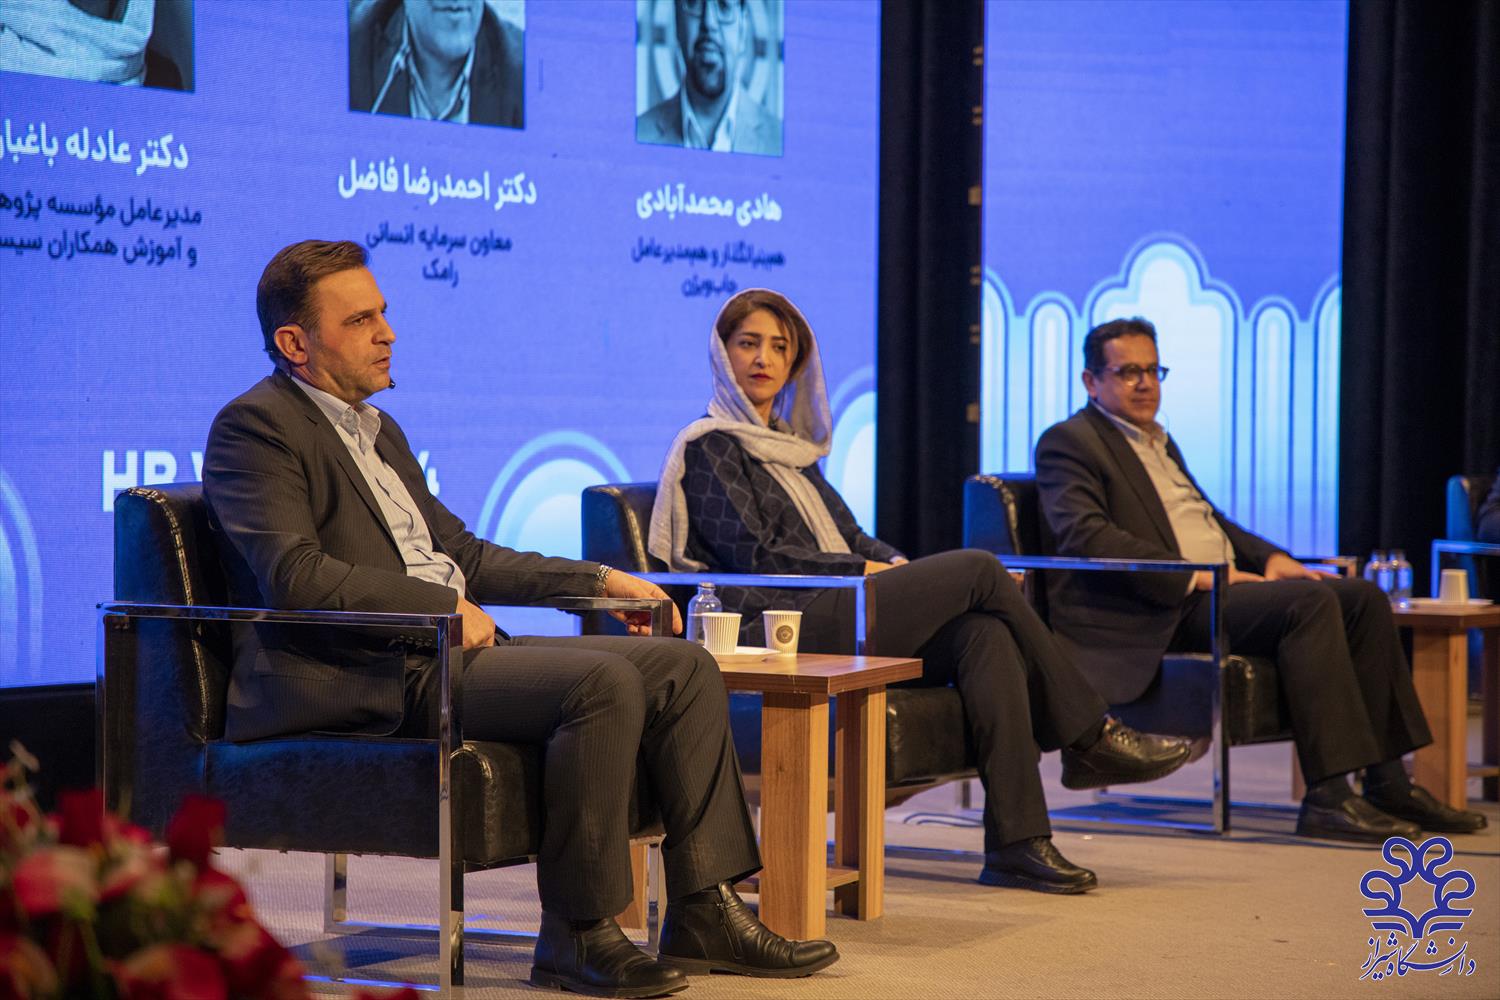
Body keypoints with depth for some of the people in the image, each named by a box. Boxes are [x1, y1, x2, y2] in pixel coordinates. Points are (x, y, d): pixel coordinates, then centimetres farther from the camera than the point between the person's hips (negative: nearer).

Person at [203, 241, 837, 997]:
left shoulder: (377, 429, 25)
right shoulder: (255, 427, -5)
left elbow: (461, 552, 29)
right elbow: (295, 575, -19)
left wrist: (598, 581, 20)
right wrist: (443, 604, -19)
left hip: (455, 650, 10)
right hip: (370, 683, -10)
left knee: (684, 666, -1)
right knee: (603, 682, -28)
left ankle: (704, 913, -2)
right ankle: (576, 936, -19)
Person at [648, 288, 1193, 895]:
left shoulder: (790, 446, 28)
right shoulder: (708, 447, 3)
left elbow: (848, 536, 24)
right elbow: (755, 557, -8)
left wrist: (898, 564, 1)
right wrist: (867, 571, -9)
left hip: (833, 616, 8)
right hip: (784, 628, -8)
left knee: (985, 632, -22)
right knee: (980, 568, -17)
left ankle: (1016, 843, -29)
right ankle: (1090, 738, -6)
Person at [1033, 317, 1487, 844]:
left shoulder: (1159, 440, 27)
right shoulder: (1068, 441, -3)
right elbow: (1086, 536, -17)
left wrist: (1270, 557, 7)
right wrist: (1197, 575, -22)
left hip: (1216, 586, 10)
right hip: (1163, 609, -9)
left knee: (1362, 597, -5)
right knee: (1309, 601, -28)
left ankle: (1388, 785, -5)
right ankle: (1327, 798, -31)